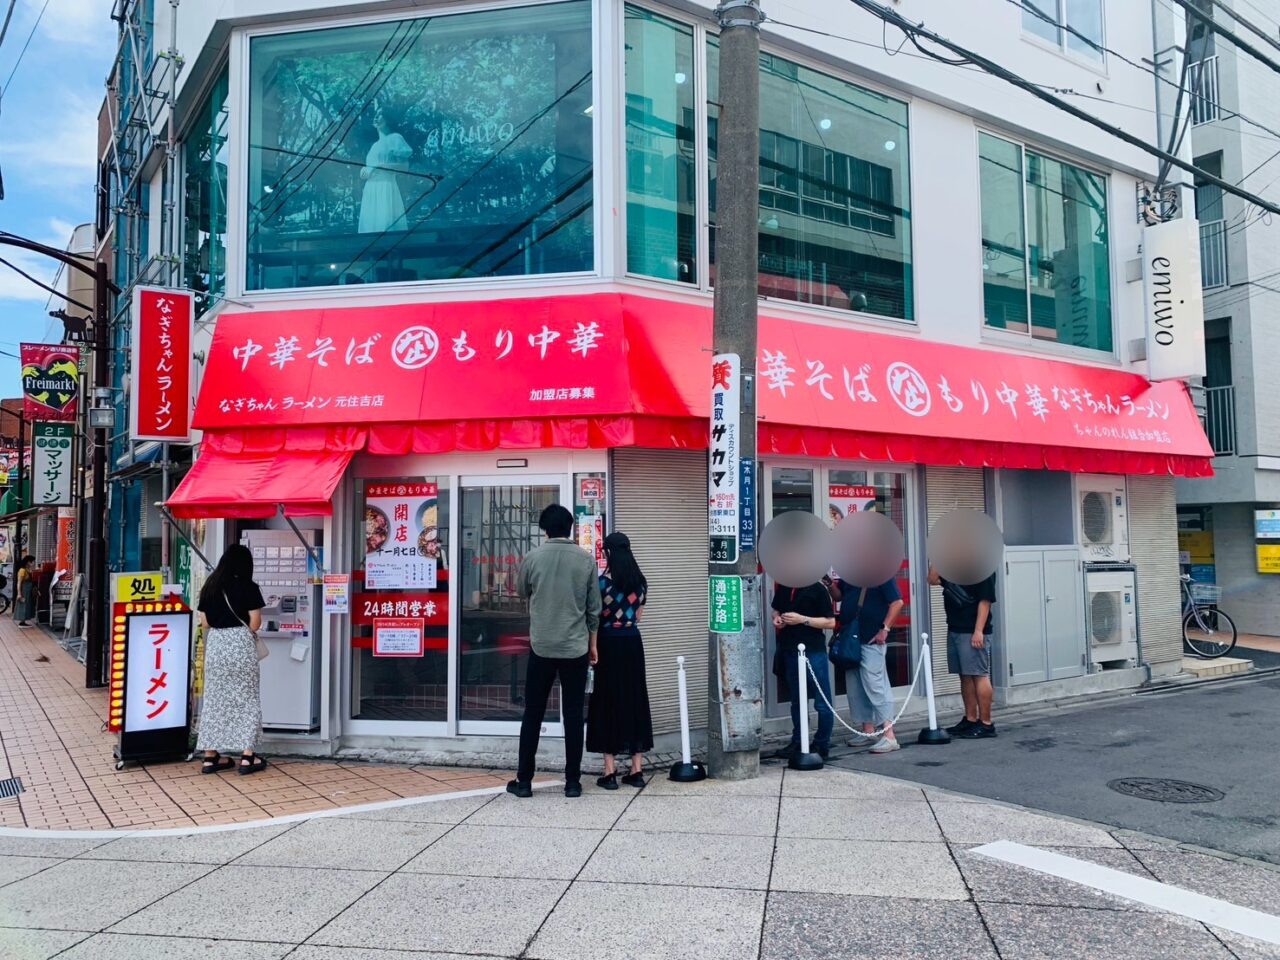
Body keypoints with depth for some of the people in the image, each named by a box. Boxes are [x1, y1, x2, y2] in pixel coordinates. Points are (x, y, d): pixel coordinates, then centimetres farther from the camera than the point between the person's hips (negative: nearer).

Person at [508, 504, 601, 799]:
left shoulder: (533, 557, -4)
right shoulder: (586, 559, -3)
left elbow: (521, 591, 14)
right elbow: (594, 607, 1)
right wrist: (592, 642, 12)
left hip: (541, 647, 0)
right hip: (576, 648, 0)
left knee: (533, 714, 9)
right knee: (573, 715, 7)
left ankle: (524, 780, 14)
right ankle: (572, 782, 11)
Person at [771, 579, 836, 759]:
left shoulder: (817, 589, -9)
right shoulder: (783, 587, 7)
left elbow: (830, 622, -10)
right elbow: (776, 609, 23)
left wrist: (802, 619, -18)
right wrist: (777, 618, 0)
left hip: (814, 651, -5)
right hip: (790, 650, 6)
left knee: (822, 702, 0)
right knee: (796, 701, 16)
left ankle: (822, 744, 12)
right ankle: (797, 742, 25)